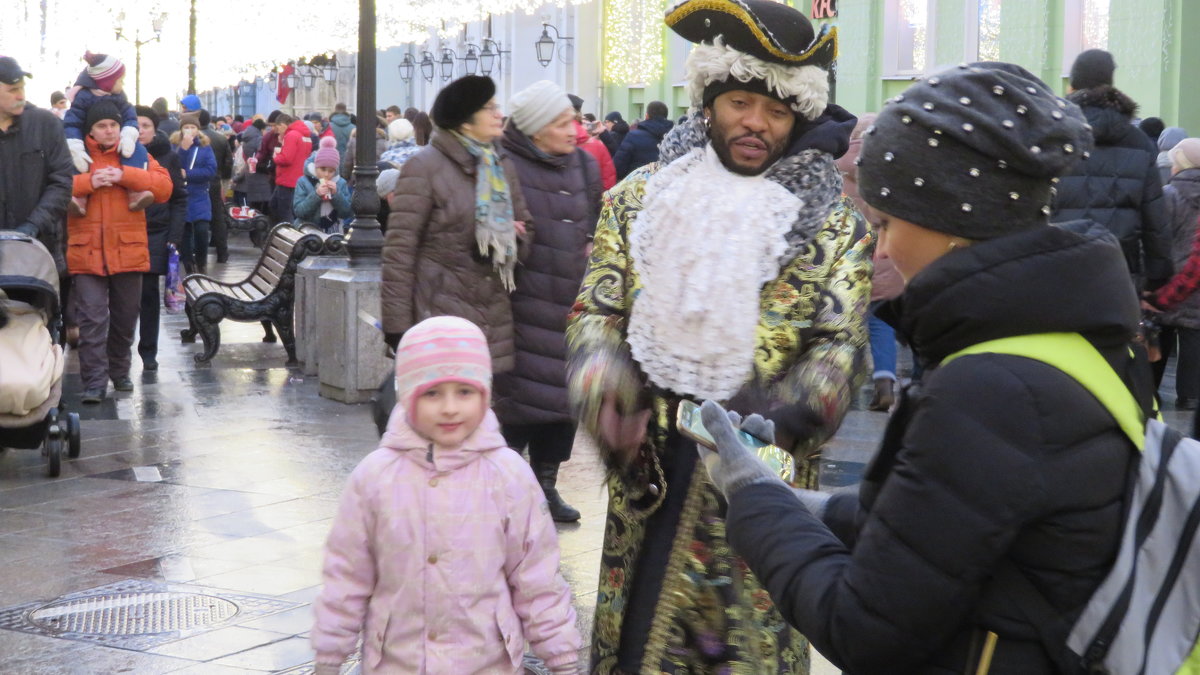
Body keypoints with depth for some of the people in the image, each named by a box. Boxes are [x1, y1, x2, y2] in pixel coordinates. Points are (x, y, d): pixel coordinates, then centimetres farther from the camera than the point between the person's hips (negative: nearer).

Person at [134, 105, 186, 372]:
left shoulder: (168, 157, 4)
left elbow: (179, 199, 4)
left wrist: (174, 237, -4)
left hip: (156, 234, 0)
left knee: (149, 292, 2)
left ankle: (148, 352, 9)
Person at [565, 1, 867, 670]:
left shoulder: (835, 223, 1)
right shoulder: (640, 197, 6)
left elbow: (841, 346, -5)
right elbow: (596, 312, 4)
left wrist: (780, 416, -24)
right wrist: (603, 391, -16)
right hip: (647, 470, 2)